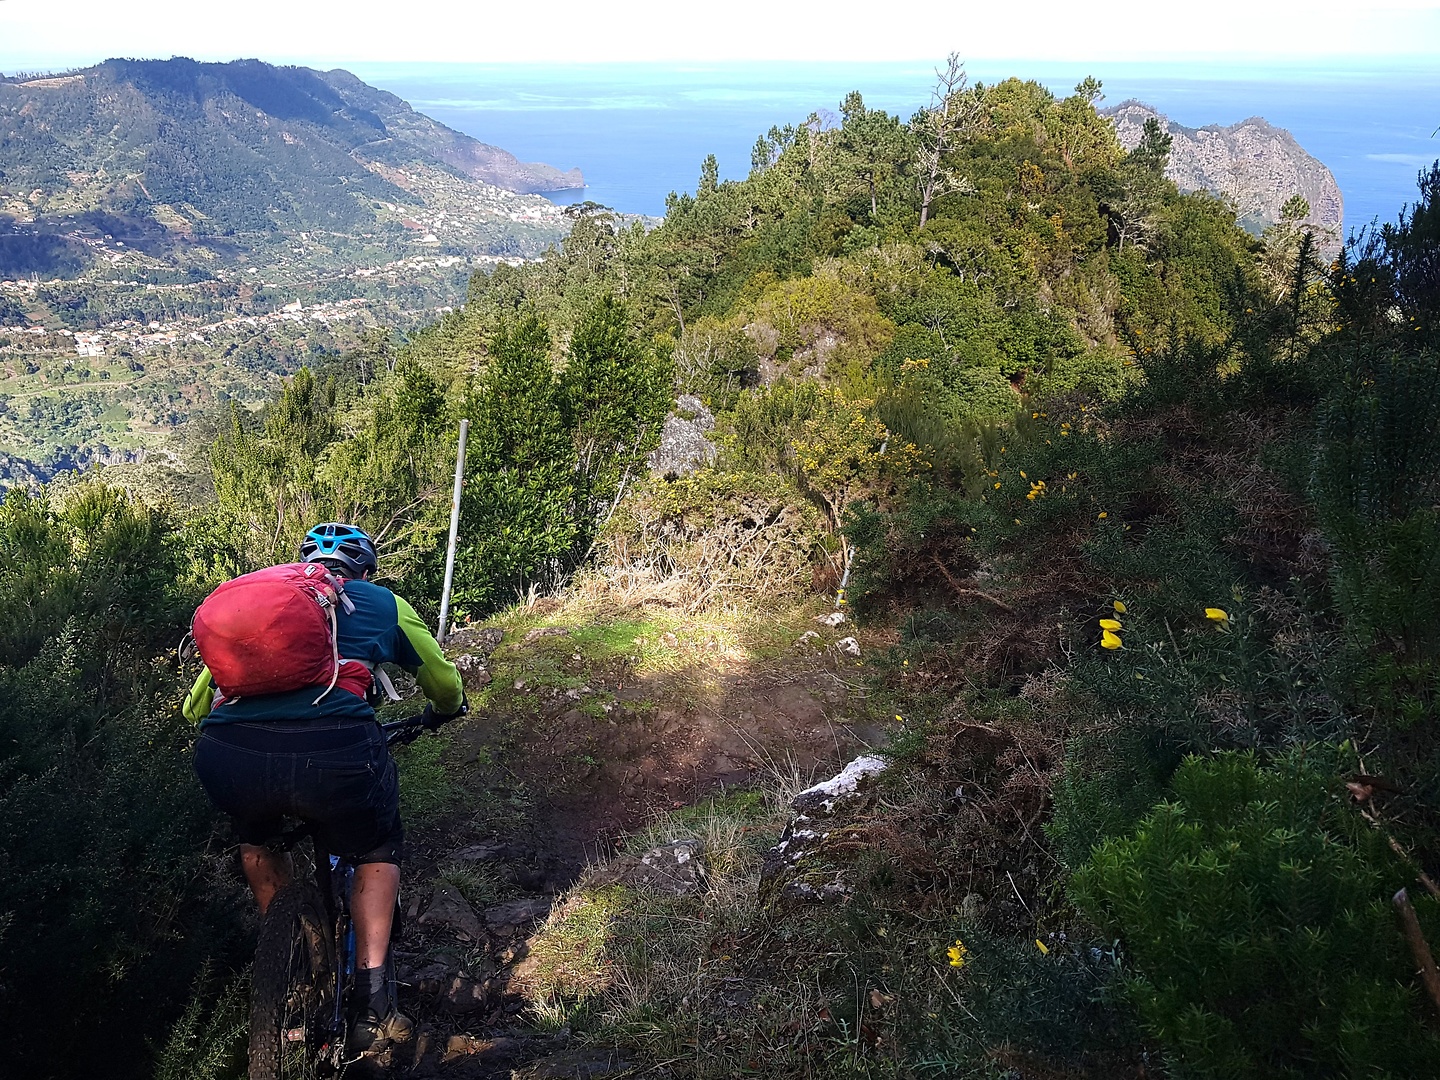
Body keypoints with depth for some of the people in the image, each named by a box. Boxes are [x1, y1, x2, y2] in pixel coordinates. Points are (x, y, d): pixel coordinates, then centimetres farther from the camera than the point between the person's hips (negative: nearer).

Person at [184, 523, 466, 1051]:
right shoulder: (381, 602, 26)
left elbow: (194, 705, 37)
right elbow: (446, 685, 39)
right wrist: (442, 713, 62)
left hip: (226, 757, 3)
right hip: (333, 750, -2)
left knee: (255, 834, 38)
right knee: (377, 850, 28)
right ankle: (371, 999, 17)